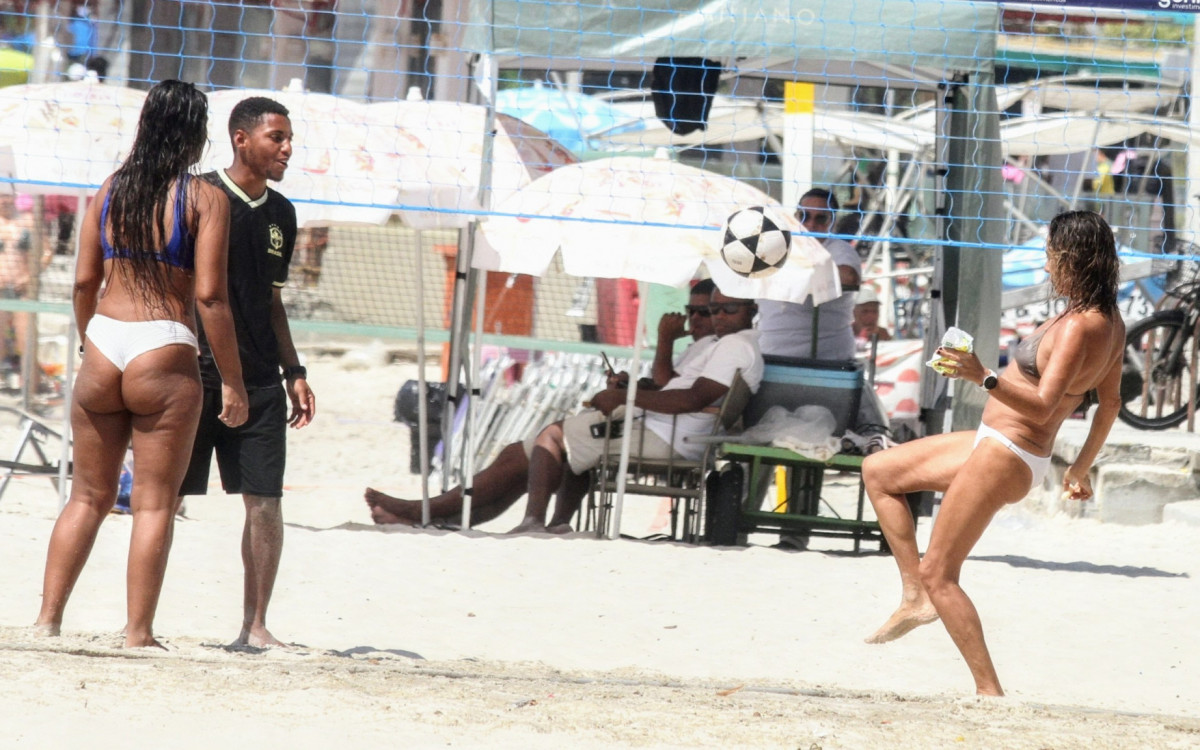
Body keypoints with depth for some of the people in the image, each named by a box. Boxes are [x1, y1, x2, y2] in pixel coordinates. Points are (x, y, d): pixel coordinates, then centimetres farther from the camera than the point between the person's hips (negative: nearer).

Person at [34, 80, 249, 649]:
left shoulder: (110, 191, 8)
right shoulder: (205, 199, -5)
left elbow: (84, 281, 8)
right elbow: (210, 296, -10)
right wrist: (232, 382, -5)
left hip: (103, 348, 4)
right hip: (165, 356, -4)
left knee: (89, 496, 15)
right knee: (155, 502, 2)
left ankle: (47, 618, 11)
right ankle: (138, 634, 0)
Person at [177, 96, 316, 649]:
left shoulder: (280, 213, 15)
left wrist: (294, 371, 17)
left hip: (259, 380, 6)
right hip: (196, 374, -6)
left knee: (266, 502, 0)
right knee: (166, 498, -3)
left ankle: (255, 625, 5)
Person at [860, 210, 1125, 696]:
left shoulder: (1078, 328, -25)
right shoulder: (1109, 321, 4)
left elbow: (1043, 406, -34)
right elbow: (1110, 401, 16)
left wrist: (985, 378, -44)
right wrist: (1081, 466, 26)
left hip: (1005, 455, -11)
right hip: (996, 443, 11)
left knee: (937, 573, -5)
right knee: (877, 472, 20)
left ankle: (990, 691, -4)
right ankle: (916, 597, 16)